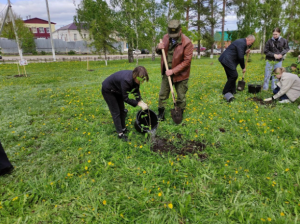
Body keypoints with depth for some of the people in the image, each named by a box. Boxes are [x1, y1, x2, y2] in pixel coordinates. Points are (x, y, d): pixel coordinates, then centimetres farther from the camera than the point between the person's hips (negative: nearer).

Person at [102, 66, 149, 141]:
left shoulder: (135, 79, -18)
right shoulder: (126, 80, -41)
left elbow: (136, 91, -4)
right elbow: (125, 98, -32)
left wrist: (140, 101, -18)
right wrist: (138, 103, -31)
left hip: (117, 90, 8)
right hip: (108, 90, -8)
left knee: (122, 110, 12)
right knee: (116, 112, -5)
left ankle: (123, 128, 26)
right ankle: (120, 133, 3)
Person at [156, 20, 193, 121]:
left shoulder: (187, 42, -17)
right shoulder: (166, 37, 0)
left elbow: (187, 61, -18)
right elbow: (159, 52, 13)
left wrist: (173, 71, -22)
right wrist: (159, 48, -12)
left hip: (180, 74, -4)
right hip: (166, 72, 4)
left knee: (181, 97, 8)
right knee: (162, 94, 10)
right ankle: (161, 113, 25)